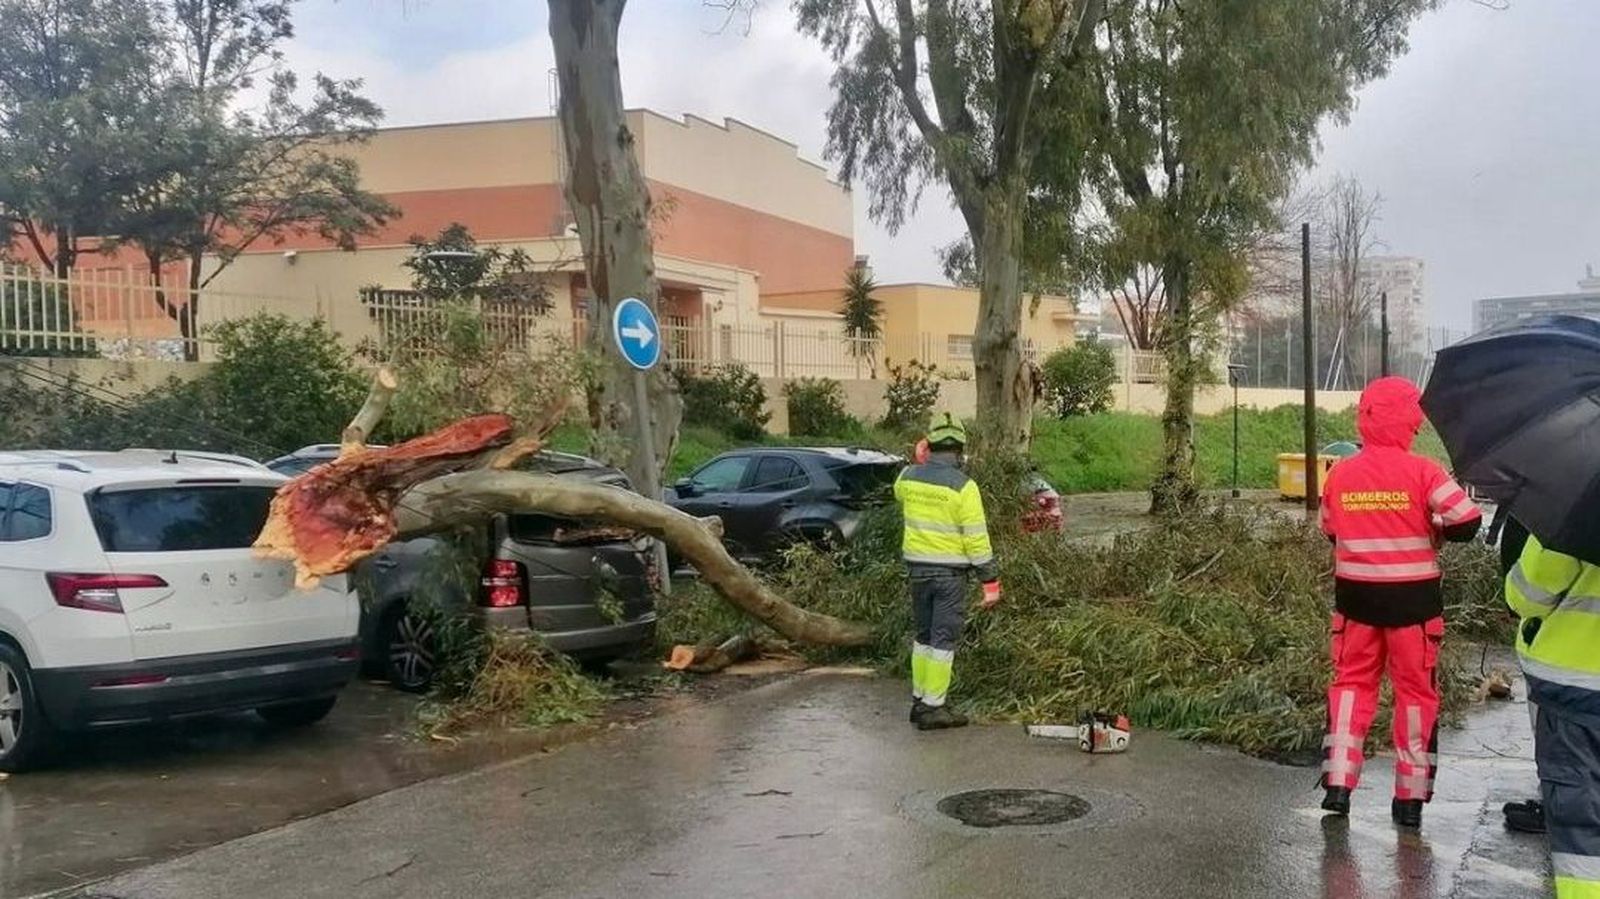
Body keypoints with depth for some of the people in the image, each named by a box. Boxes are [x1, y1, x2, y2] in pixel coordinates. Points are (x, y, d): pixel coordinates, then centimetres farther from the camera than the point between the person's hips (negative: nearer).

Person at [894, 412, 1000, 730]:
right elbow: (977, 539, -14)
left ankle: (920, 700, 24)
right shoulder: (963, 486, -15)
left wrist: (921, 463, 23)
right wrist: (991, 580, -8)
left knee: (924, 634, 18)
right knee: (944, 639, 1)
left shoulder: (908, 477, -1)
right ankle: (933, 708, 4)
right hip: (950, 571, -5)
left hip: (917, 566, 5)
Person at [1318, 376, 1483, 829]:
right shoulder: (1423, 472, -12)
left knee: (1351, 681, 13)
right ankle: (1411, 798, 14)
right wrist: (1432, 529, 3)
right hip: (1413, 599, -2)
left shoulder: (1340, 475, -2)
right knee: (1415, 689, 9)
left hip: (1355, 595, 3)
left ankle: (1338, 783, 5)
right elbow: (1468, 521, -16)